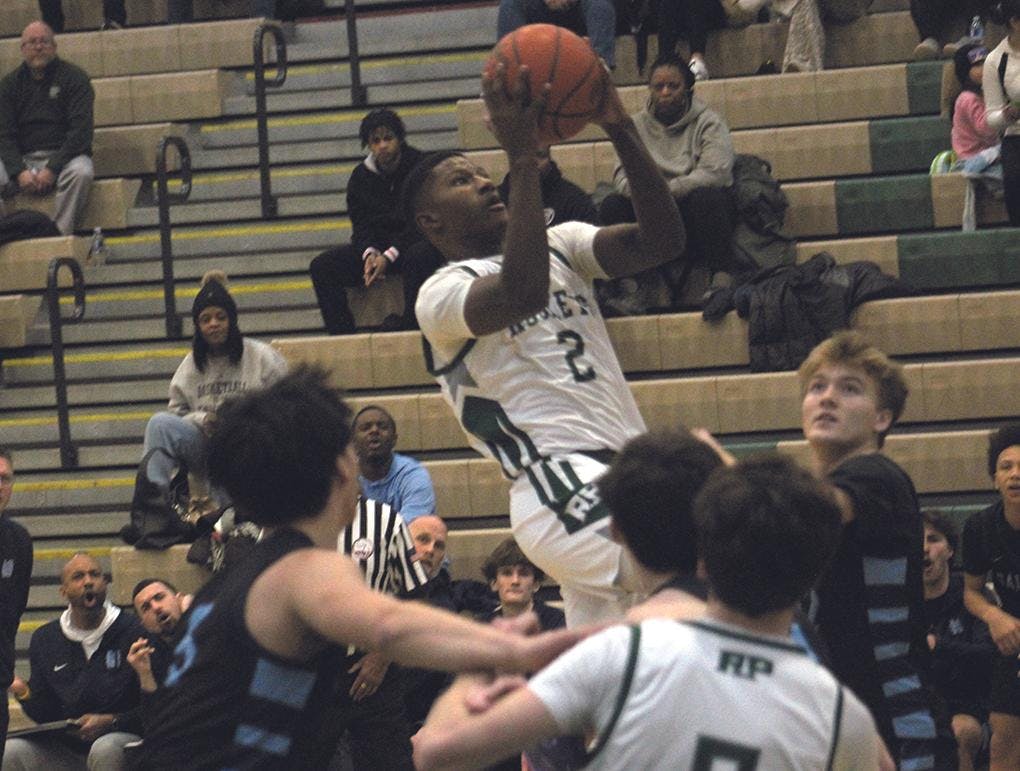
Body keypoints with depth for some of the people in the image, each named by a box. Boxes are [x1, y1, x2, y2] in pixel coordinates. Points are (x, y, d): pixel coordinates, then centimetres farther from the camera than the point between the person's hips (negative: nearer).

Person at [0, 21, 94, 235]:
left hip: (62, 156, -2)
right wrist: (19, 171, -16)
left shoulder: (74, 77, 1)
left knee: (80, 172, -35)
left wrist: (53, 168, -18)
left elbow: (81, 130, -8)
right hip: (22, 160, 3)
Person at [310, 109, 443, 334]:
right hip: (378, 246, 5)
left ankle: (409, 325, -36)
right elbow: (361, 225, 8)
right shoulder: (361, 176, 10)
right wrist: (369, 253, -16)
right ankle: (342, 335, -19)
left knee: (419, 257, -42)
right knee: (321, 266, -14)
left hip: (418, 241, -5)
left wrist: (390, 255, -22)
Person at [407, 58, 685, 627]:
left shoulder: (560, 244, 21)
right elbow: (523, 293, -23)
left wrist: (622, 131, -6)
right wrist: (523, 156, -21)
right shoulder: (442, 293, 0)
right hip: (560, 488, -8)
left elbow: (661, 242, 4)